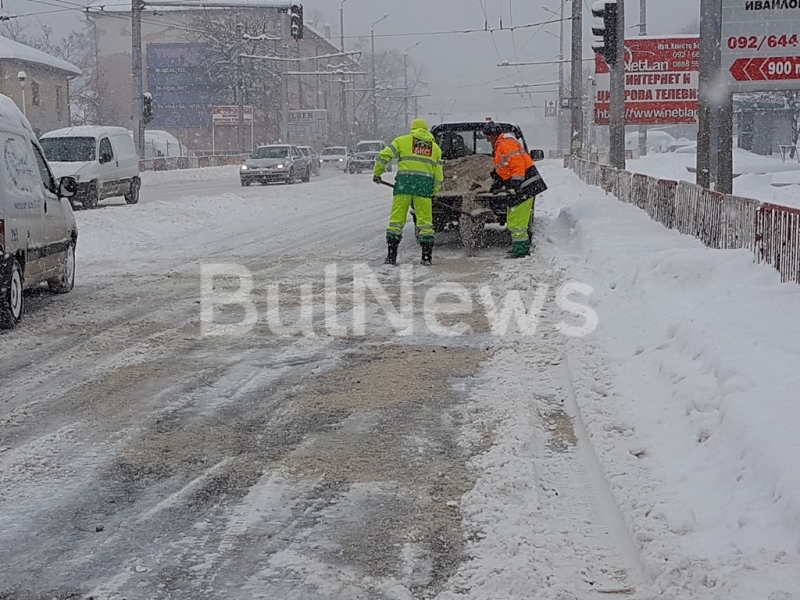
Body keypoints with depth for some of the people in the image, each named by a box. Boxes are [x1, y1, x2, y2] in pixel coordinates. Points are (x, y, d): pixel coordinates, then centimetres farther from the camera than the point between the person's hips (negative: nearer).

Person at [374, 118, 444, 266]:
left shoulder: (402, 141, 12)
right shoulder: (435, 147, 20)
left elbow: (384, 156, 3)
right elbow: (438, 173, 15)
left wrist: (377, 173, 14)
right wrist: (435, 191, 19)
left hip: (404, 180, -2)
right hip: (425, 182, 2)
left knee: (397, 218, 2)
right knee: (425, 219, 6)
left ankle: (391, 256, -1)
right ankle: (426, 257, 3)